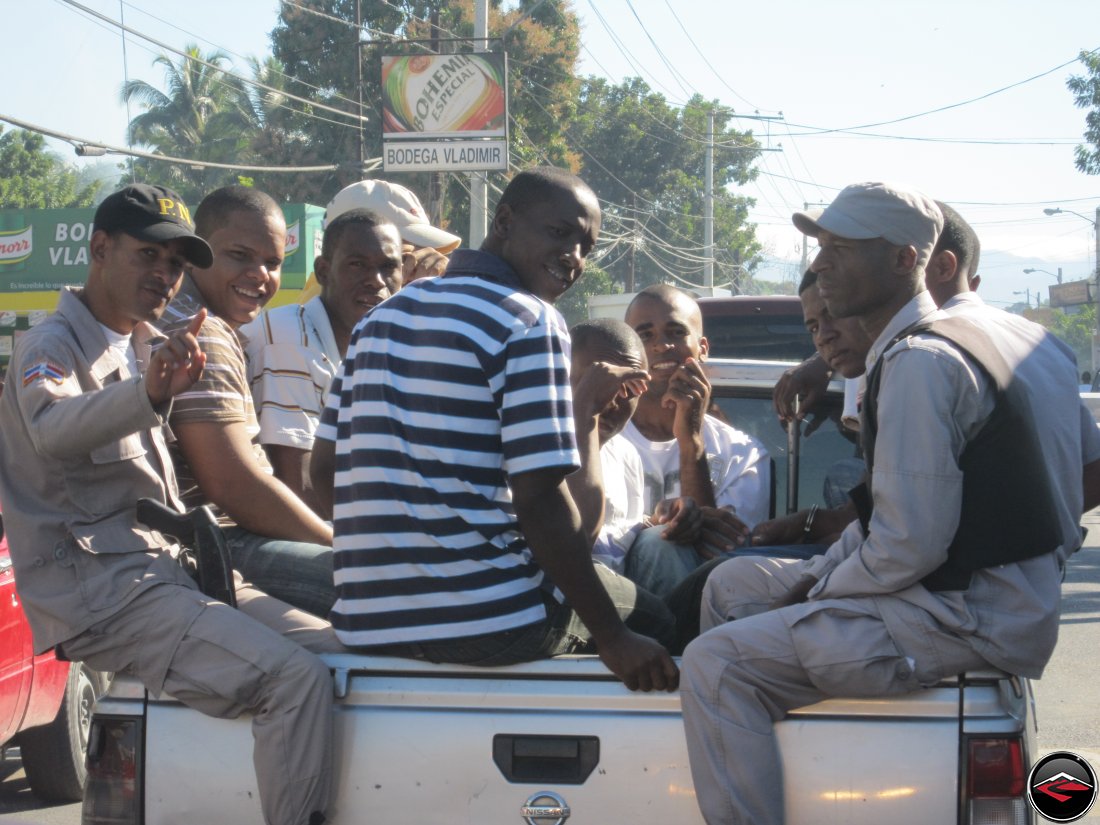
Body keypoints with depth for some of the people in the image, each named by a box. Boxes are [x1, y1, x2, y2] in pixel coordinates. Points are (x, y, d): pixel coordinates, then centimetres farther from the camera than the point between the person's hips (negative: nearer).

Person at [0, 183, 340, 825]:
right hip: (101, 592, -9)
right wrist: (148, 394, -50)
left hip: (172, 572, 9)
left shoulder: (152, 349, 21)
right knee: (296, 679, -25)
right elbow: (52, 427, -31)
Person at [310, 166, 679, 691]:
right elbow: (539, 499, -17)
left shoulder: (379, 318, 14)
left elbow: (324, 471, 15)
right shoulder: (531, 323, -9)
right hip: (489, 624, -8)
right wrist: (615, 641, -14)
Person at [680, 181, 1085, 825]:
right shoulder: (939, 342, 15)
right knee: (734, 584, 20)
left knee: (717, 663, -20)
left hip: (971, 619, -11)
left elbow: (910, 542, -25)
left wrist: (824, 591, -8)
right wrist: (819, 574, 9)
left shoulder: (920, 362, -20)